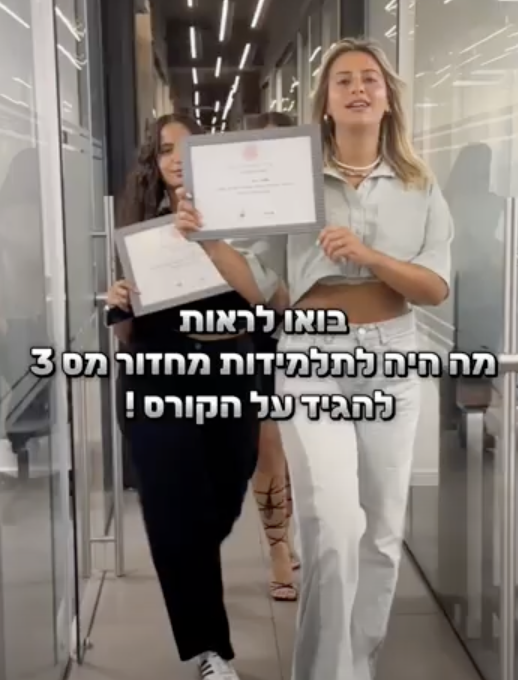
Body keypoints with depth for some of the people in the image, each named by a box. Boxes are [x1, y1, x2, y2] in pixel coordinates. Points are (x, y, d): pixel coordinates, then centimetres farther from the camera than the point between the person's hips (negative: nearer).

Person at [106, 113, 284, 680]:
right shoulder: (141, 227, 5)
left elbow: (261, 292, -19)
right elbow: (127, 337, 9)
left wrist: (205, 234, -27)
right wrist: (119, 305, -13)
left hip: (228, 384, 0)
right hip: (159, 390, 0)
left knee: (219, 510, 16)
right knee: (176, 521, -4)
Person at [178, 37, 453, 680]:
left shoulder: (419, 188, 6)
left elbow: (436, 287, -3)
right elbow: (264, 286, 1)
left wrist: (366, 255, -18)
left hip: (391, 363, 3)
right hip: (312, 362, -3)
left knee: (382, 532, 10)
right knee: (334, 529, -15)